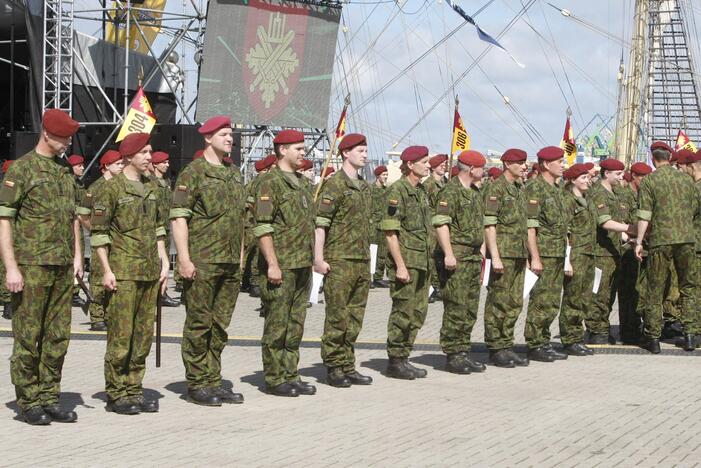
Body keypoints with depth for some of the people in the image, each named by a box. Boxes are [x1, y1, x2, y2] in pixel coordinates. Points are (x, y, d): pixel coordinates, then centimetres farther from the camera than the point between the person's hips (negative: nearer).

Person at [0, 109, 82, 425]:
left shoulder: (66, 170, 15)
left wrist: (77, 256, 14)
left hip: (63, 268, 7)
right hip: (32, 266, -7)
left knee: (58, 337, 8)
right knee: (28, 337, -1)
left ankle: (49, 399, 15)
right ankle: (29, 403, 6)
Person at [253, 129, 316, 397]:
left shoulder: (301, 182, 18)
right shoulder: (270, 183, -10)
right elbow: (262, 227, -16)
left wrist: (311, 259, 20)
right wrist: (272, 264, -20)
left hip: (302, 266, 9)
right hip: (281, 267, -8)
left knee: (295, 325, 11)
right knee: (277, 325, -2)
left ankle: (290, 376, 18)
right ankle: (274, 380, 4)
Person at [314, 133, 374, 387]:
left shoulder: (364, 187, 17)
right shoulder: (334, 184, -8)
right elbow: (320, 223, -12)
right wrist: (319, 259, -17)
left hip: (362, 261, 8)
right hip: (339, 261, -8)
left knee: (355, 317, 9)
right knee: (337, 318, -4)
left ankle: (348, 367, 15)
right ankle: (333, 368, 2)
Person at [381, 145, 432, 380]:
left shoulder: (421, 190, 15)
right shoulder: (398, 191, -12)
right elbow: (390, 231, -16)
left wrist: (427, 261, 19)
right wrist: (400, 266, -20)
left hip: (422, 263, 9)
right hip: (406, 262, -9)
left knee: (418, 313, 11)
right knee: (403, 313, -4)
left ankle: (403, 358, 18)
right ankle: (395, 362, 4)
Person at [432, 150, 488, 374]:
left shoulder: (475, 192, 18)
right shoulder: (450, 191, -10)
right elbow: (441, 223, -17)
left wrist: (482, 251, 19)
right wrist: (449, 254, -21)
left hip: (474, 257, 9)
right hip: (457, 257, -9)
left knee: (470, 309, 10)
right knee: (455, 308, -7)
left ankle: (463, 352, 16)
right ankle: (452, 356, -3)